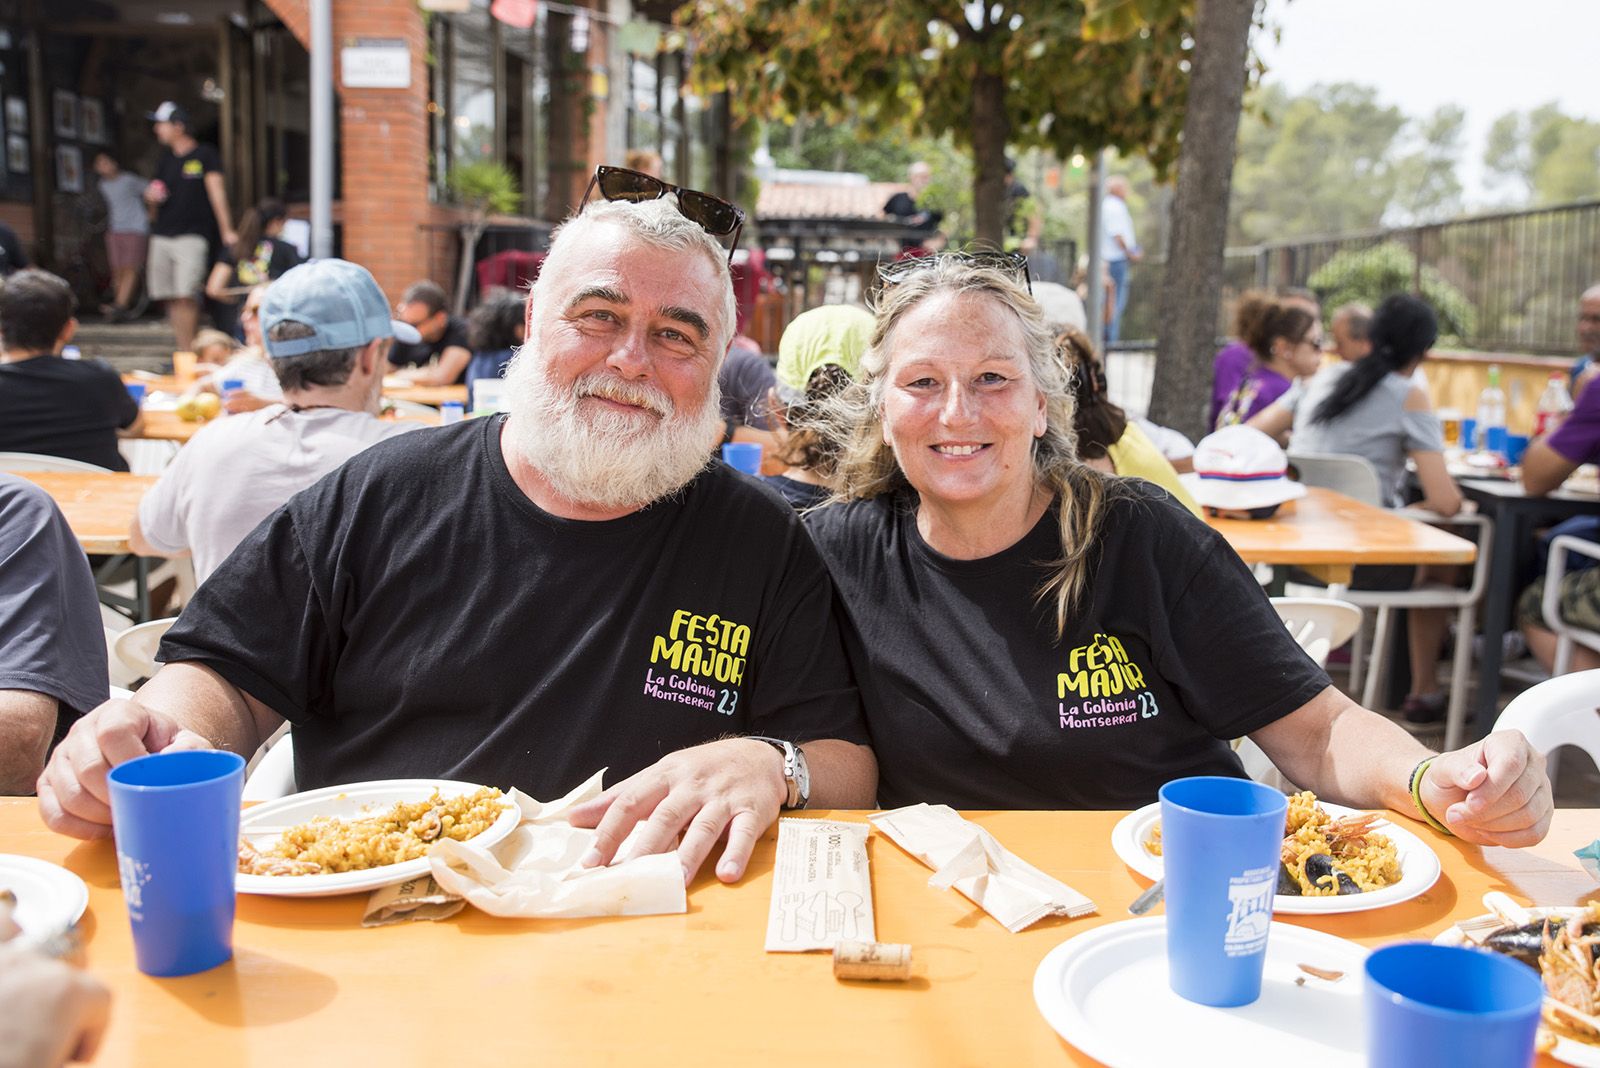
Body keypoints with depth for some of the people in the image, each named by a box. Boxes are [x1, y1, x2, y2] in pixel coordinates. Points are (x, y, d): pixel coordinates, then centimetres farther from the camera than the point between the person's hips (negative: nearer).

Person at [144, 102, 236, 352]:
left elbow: (217, 193, -6)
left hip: (192, 236, -7)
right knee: (170, 298, 4)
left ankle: (187, 354, -13)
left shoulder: (205, 156, 0)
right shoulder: (166, 158, 19)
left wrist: (226, 231, -15)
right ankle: (183, 349, 10)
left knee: (186, 297, -15)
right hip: (162, 235, 7)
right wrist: (151, 196, 2)